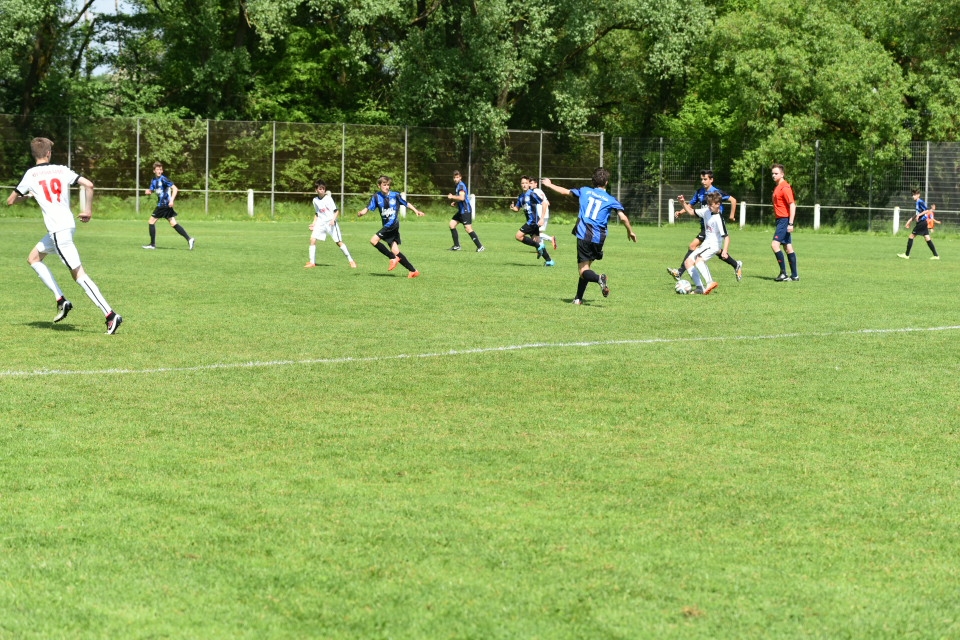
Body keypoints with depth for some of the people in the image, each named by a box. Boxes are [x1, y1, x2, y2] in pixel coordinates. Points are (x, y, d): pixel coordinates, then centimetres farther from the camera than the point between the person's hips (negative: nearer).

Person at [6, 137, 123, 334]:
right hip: (68, 224, 6)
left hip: (58, 229, -6)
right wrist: (87, 210, 10)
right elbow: (88, 185, -3)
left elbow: (10, 201, 5)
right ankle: (61, 300, 17)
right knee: (33, 259, 24)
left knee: (79, 275, -7)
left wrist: (27, 195, 25)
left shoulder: (31, 174, -2)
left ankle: (110, 315, -14)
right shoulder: (62, 170, 7)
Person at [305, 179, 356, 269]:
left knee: (339, 242, -6)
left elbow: (336, 211, -6)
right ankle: (312, 262, -1)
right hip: (321, 223, 5)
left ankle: (351, 261, 3)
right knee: (312, 238, -10)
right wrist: (314, 223, 10)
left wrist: (333, 219, -20)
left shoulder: (328, 198, -7)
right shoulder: (315, 200, 8)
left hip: (331, 223, -4)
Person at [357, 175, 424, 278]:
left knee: (374, 240, -21)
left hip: (393, 224, -5)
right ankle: (413, 271, 5)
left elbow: (406, 204, 14)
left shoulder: (395, 195, 2)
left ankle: (393, 258, -9)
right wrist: (361, 212, -22)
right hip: (386, 226, 5)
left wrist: (416, 211, 4)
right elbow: (368, 208, -1)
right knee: (395, 251, -1)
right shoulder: (376, 197, 7)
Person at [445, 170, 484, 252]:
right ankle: (457, 246, 12)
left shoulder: (461, 185, -15)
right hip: (461, 211, 10)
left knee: (468, 228, -13)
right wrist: (455, 203, 13)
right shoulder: (457, 185, 16)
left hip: (466, 210, -10)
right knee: (452, 224, 8)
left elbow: (462, 197, -29)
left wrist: (452, 197, -17)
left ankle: (480, 246, -9)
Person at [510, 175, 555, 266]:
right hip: (530, 221, 9)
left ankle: (538, 246, -8)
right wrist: (513, 207, -6)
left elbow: (543, 203, -15)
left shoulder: (531, 194, -12)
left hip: (533, 220, -9)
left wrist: (542, 219, -20)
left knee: (519, 236, -13)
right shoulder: (521, 196, 12)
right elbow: (517, 208, 20)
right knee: (536, 241, 10)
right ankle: (549, 261, 15)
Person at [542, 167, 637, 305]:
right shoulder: (610, 200, 6)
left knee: (583, 270, -5)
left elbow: (565, 191, 19)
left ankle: (598, 278, -36)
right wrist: (630, 231, 12)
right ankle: (579, 298, 16)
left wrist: (549, 185, 36)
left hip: (583, 236, -1)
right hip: (598, 238, 1)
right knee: (586, 267, 18)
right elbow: (623, 217, -4)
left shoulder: (585, 191, 10)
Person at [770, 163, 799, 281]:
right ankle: (794, 275, 13)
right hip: (781, 220, 10)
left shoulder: (785, 188, -14)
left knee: (775, 244, -17)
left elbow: (792, 205, -19)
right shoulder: (777, 187, 15)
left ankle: (783, 273, -14)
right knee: (788, 247, 10)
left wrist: (790, 224, -24)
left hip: (784, 220, -10)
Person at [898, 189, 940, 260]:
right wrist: (910, 220, 28)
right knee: (927, 239, 7)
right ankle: (936, 255, 4)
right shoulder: (918, 202, 16)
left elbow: (927, 210, -22)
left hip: (921, 223, -9)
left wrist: (919, 215, -24)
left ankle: (907, 255, 2)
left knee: (911, 236, -2)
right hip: (923, 223, 9)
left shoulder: (920, 202, -13)